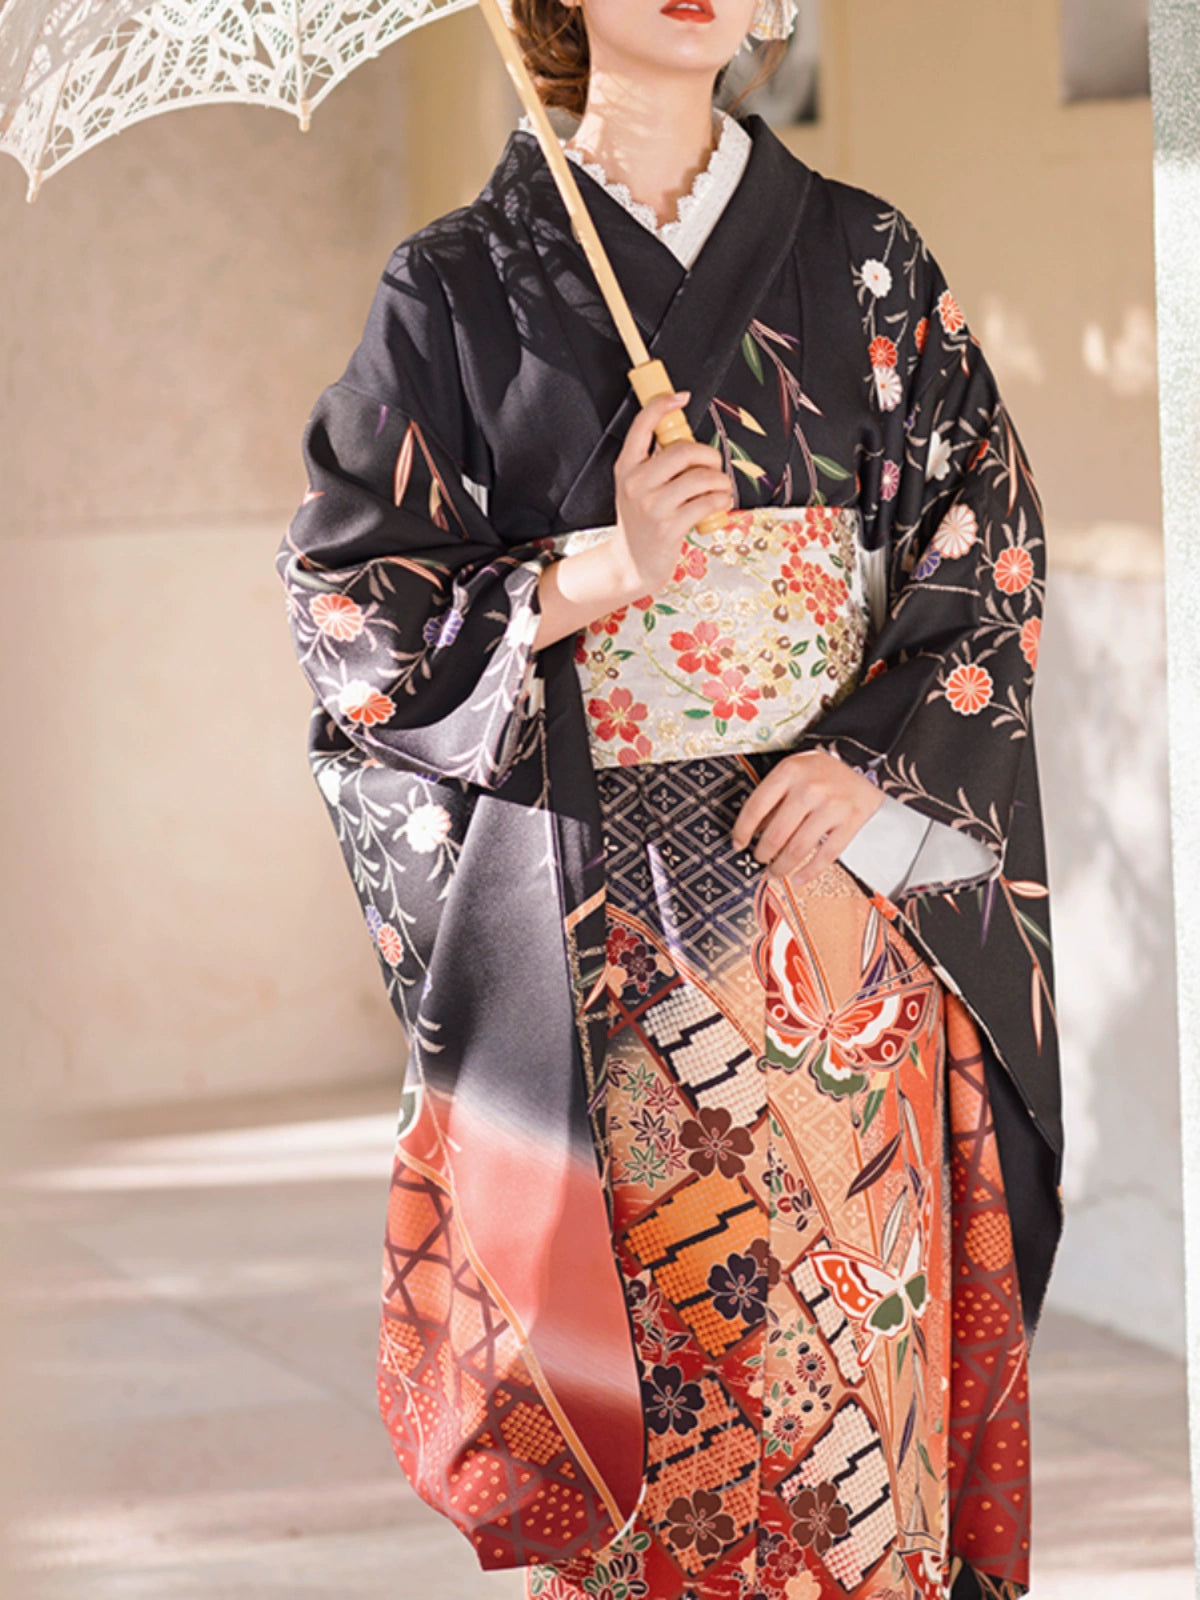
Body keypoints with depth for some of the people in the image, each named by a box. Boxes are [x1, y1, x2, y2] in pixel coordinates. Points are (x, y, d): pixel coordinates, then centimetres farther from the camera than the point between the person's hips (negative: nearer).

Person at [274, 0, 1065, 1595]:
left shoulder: (864, 262, 9)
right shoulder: (460, 287, 3)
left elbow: (990, 539, 7)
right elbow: (347, 596, 0)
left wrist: (880, 757, -8)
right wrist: (594, 574, -14)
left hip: (839, 863, 2)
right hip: (592, 908, -1)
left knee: (850, 1325, 0)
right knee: (647, 1335, -3)